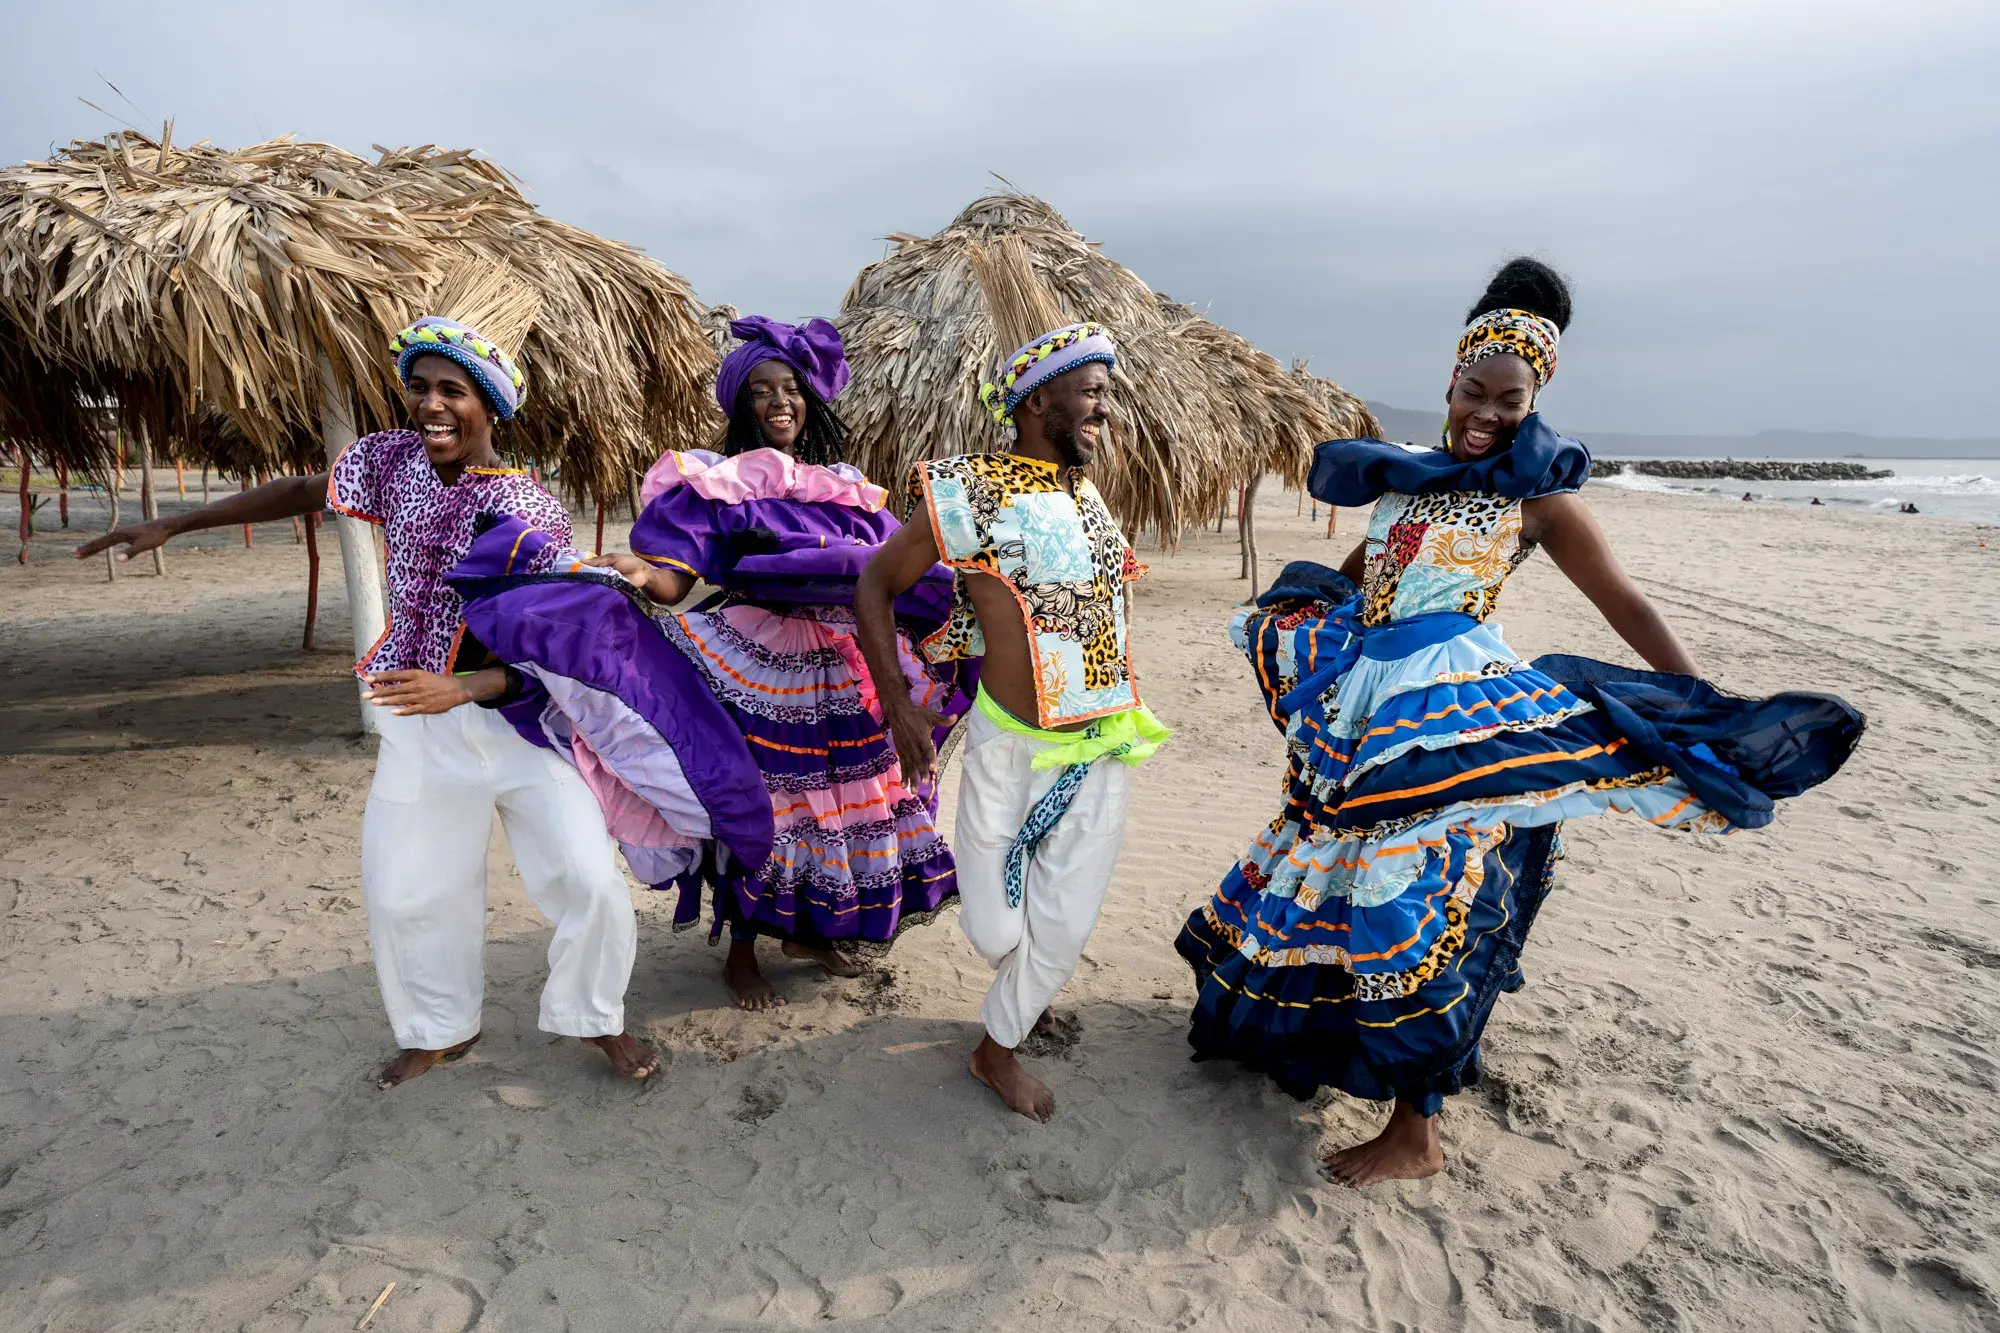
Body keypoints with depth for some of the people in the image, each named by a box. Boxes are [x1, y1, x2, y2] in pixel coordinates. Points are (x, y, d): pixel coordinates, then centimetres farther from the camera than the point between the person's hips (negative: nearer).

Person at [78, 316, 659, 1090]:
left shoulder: (532, 512, -16)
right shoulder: (392, 459, -3)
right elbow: (302, 493, 15)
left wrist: (460, 688, -30)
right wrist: (172, 525, 18)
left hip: (519, 714, -4)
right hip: (420, 721, 4)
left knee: (589, 877, -8)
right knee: (406, 886, 12)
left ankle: (594, 1017, 19)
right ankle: (442, 1029, 36)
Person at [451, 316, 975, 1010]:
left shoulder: (846, 489, 8)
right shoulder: (716, 484, -7)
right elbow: (672, 580, -17)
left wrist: (953, 593, 0)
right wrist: (639, 573, -38)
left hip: (832, 668, 5)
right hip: (748, 662, -5)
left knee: (828, 800, 14)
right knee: (751, 799, 3)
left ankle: (807, 928, 37)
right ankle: (741, 951, 24)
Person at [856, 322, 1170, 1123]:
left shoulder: (1085, 497, 7)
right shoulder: (967, 495, -11)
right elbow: (874, 586, -4)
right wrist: (896, 702, -11)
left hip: (1102, 747, 5)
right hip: (1014, 747, -5)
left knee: (1066, 920, 9)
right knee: (993, 926, 4)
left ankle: (997, 1049, 32)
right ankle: (1028, 987, 42)